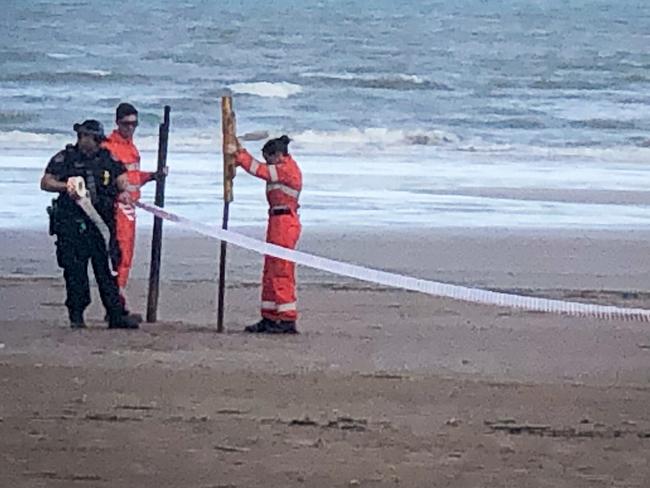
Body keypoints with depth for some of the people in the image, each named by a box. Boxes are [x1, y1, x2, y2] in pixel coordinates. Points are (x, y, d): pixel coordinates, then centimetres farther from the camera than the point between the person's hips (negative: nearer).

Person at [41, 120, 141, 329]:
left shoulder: (107, 158, 14)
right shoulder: (64, 158, 3)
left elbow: (121, 178, 11)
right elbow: (45, 182, -1)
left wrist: (125, 191, -11)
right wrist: (66, 186, -17)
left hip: (101, 221, 3)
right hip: (71, 224, -3)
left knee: (106, 269, 2)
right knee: (75, 271, -2)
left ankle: (116, 314, 1)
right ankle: (76, 315, 6)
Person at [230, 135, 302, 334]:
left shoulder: (287, 169, -13)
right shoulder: (284, 169, 17)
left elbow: (260, 170, -15)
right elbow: (260, 169, 20)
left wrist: (238, 154, -6)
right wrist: (240, 153, 11)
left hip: (284, 222, -11)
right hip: (277, 221, 11)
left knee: (282, 272, -10)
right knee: (270, 272, 13)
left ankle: (288, 320, -10)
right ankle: (269, 319, 18)